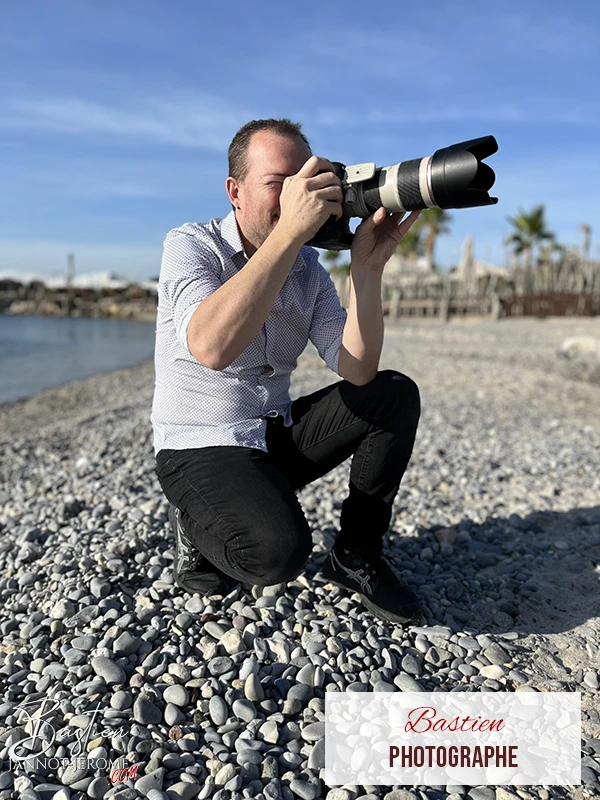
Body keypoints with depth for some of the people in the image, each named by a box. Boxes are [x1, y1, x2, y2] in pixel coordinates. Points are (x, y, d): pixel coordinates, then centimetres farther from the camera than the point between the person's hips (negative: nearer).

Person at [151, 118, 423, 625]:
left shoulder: (310, 269, 3)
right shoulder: (190, 245, -12)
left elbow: (357, 371, -11)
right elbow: (211, 347, -36)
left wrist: (367, 267, -22)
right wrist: (290, 231, -36)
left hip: (280, 433, 6)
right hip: (202, 448, -6)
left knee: (396, 395, -9)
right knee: (278, 550, -32)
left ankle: (356, 557, 3)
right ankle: (199, 527, 4)